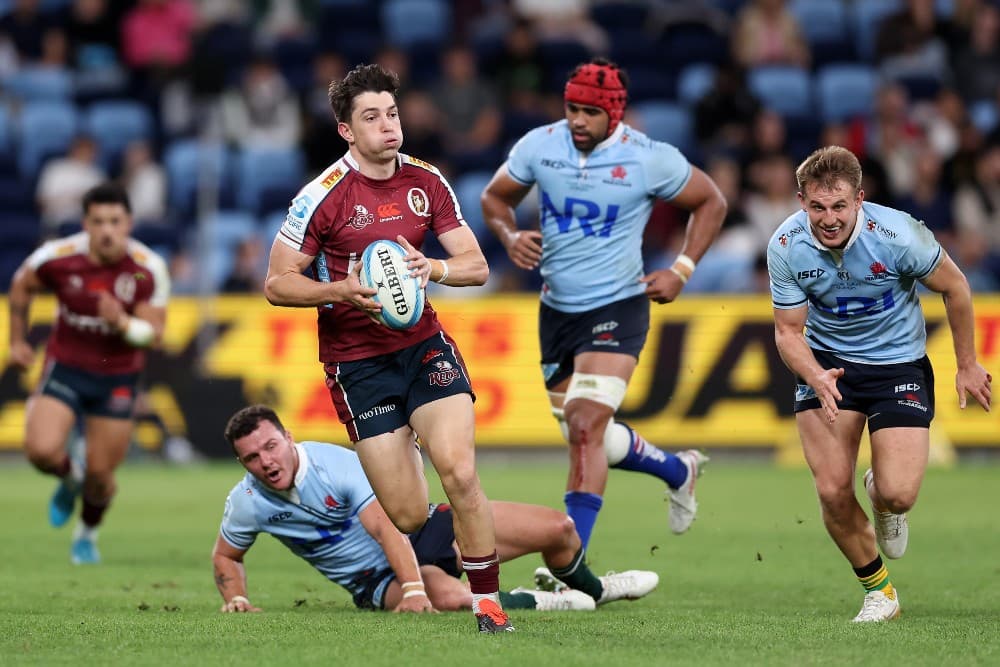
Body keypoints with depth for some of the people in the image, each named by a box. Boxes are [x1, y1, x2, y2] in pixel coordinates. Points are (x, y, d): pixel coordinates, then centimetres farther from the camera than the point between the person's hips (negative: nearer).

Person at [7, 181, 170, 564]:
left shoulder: (148, 270, -17)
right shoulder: (58, 257, -16)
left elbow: (154, 332, -15)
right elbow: (21, 286, 6)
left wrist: (123, 324, -36)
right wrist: (18, 341, 11)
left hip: (117, 378, 0)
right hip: (65, 367, 0)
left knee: (100, 473, 2)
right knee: (42, 451, -21)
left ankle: (87, 534, 35)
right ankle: (70, 478, 18)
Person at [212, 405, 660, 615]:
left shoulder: (334, 464, -23)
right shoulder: (247, 504, -12)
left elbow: (386, 525, -33)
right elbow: (226, 556, 9)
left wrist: (414, 586, -45)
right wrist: (235, 599, -11)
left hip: (420, 528, 0)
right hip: (378, 580, 0)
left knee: (558, 527, -7)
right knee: (449, 599, -39)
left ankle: (591, 589, 30)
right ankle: (535, 603, -9)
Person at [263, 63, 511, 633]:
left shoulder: (427, 182, 2)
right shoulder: (324, 196, -10)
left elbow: (477, 266, 2)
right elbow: (277, 284, -7)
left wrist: (432, 268, -19)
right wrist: (340, 290, -23)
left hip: (424, 345, 2)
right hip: (357, 363, -2)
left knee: (460, 473, -19)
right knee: (408, 516, -4)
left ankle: (488, 601, -5)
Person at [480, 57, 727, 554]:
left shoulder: (649, 159, -13)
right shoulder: (540, 146, -4)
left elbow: (711, 203, 3)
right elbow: (495, 197, 12)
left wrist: (682, 270, -6)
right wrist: (511, 237, -10)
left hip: (617, 309, -5)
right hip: (557, 309, 5)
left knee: (585, 429, -20)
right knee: (589, 438, 14)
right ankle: (678, 470, 43)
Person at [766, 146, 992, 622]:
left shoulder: (898, 234, -25)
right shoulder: (786, 247, -18)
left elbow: (953, 287, -7)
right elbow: (788, 331, -7)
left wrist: (967, 365, 2)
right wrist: (815, 376, -28)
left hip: (899, 364, -2)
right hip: (826, 362, 2)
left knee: (897, 494, -16)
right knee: (833, 492, -13)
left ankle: (882, 497, 24)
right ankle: (878, 588, 14)